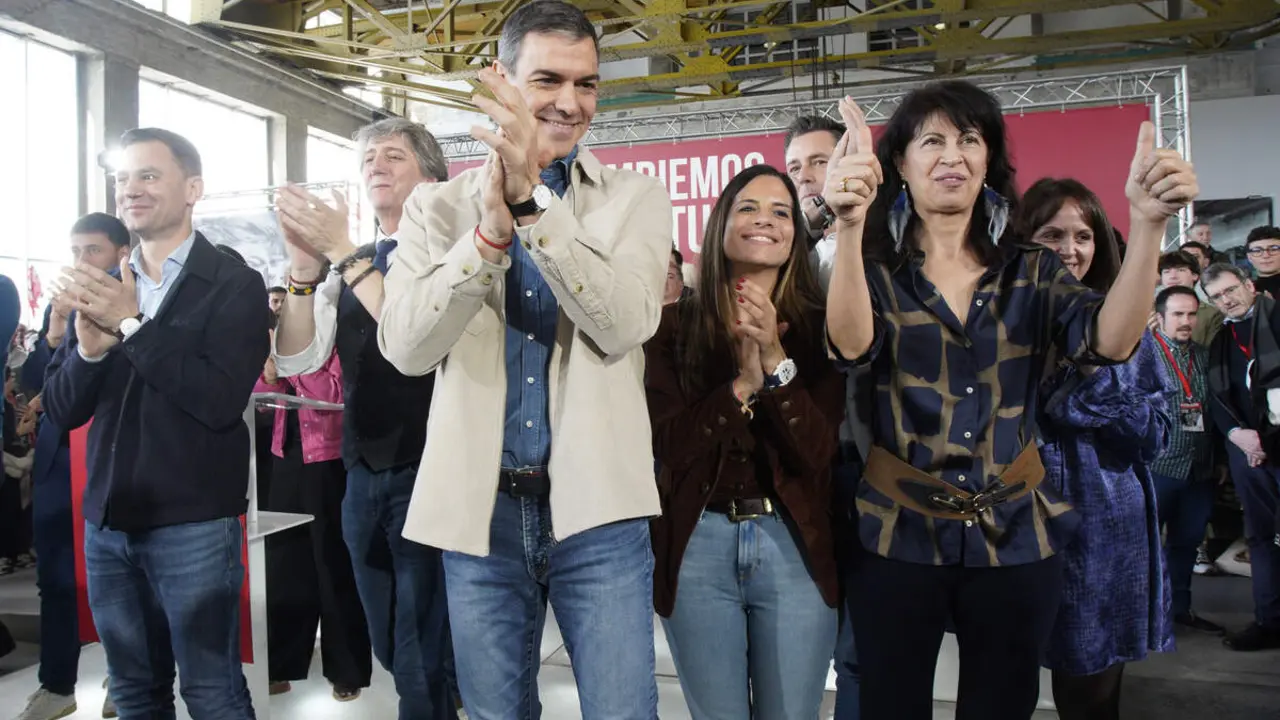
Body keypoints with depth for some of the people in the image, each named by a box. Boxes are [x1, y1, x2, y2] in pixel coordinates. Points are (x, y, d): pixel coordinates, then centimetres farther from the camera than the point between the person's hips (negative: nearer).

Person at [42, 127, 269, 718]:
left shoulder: (235, 284, -7)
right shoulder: (102, 288, 9)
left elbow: (222, 401, -19)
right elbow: (61, 409, 6)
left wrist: (131, 325, -17)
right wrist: (88, 347, -14)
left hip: (194, 524, -5)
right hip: (107, 522, 5)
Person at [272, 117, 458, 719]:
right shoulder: (348, 265, 11)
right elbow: (296, 360, 2)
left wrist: (345, 253, -23)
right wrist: (305, 267, -11)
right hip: (362, 472, 7)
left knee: (422, 658, 0)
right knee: (390, 646, 18)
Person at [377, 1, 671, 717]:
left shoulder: (636, 199, 2)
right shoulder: (438, 207, 4)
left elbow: (626, 324, -15)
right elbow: (405, 348, -9)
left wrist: (534, 202, -24)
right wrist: (489, 230, -22)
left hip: (596, 509, -1)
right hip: (479, 509, 2)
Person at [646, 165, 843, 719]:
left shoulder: (816, 326, 0)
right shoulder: (676, 326, 0)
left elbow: (819, 450, -9)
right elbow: (667, 441, -7)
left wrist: (776, 361, -20)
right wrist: (744, 384, -18)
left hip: (794, 543, 0)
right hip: (698, 544, 0)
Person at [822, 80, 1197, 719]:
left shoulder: (1032, 272, 5)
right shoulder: (877, 272, -2)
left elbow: (1110, 341, -14)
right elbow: (851, 344, -24)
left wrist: (1148, 222, -28)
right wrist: (849, 223, -41)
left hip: (1015, 537, 2)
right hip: (899, 535, -2)